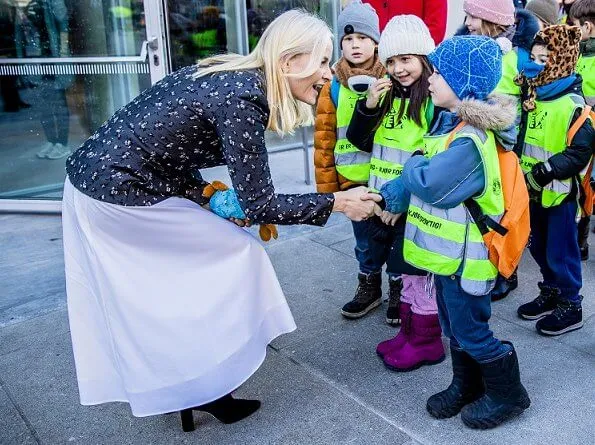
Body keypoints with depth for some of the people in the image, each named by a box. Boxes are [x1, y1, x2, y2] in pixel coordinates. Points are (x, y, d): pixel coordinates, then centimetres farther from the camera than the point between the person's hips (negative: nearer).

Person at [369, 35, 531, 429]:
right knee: (454, 325, 22)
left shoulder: (470, 141, -27)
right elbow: (421, 174, 11)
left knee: (471, 331, 7)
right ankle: (467, 386, 40)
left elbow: (429, 184, -27)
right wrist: (387, 198, 3)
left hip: (464, 256, -10)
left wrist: (414, 164, -7)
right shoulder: (451, 123, 6)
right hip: (449, 249, 10)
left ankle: (508, 394, 28)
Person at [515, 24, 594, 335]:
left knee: (560, 252, 3)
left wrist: (547, 170, -25)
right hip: (534, 190, 8)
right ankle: (551, 294, 37)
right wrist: (522, 169, 3)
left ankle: (570, 307, 20)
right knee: (539, 247, 19)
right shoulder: (532, 97, 6)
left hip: (560, 191, -8)